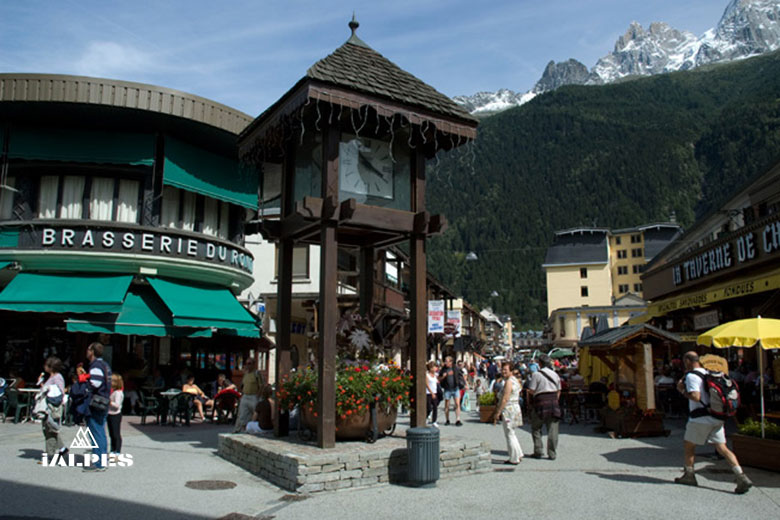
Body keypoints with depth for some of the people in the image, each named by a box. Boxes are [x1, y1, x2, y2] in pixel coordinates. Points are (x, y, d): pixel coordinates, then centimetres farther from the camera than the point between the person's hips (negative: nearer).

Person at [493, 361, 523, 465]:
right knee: (511, 434, 21)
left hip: (508, 410, -10)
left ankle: (514, 459, 8)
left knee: (509, 434, 0)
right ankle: (518, 455, 27)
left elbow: (505, 399, -21)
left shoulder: (509, 382, -18)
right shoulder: (515, 380, 12)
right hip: (515, 408, 10)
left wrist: (497, 413, -18)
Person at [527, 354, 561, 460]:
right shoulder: (555, 375, 9)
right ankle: (552, 454, 6)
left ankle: (538, 452, 8)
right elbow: (558, 391, 13)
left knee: (536, 428, 10)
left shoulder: (536, 374, -8)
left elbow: (531, 391, -9)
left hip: (540, 401, -4)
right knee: (552, 429, 5)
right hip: (553, 401, 4)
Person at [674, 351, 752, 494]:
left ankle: (689, 475, 18)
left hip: (701, 419, -7)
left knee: (689, 445, 10)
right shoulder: (708, 374, 14)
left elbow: (695, 396, -24)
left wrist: (682, 390, -8)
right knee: (722, 448, 5)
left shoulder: (691, 376, -13)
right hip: (716, 418, 7)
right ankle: (741, 477, -6)